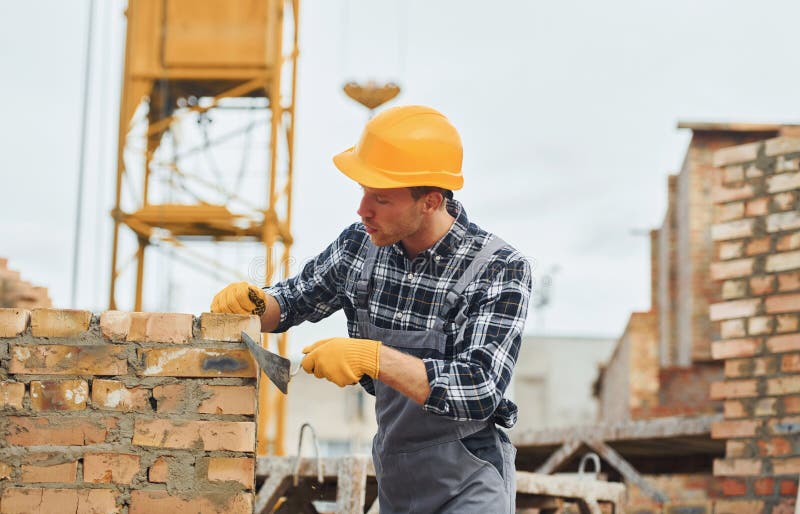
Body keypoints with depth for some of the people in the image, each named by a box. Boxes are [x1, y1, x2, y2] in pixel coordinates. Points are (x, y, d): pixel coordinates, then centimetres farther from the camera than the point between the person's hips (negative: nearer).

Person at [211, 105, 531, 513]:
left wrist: (374, 357, -36)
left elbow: (480, 393, -29)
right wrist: (250, 301, -13)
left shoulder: (501, 271, -20)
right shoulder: (361, 244, -7)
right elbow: (295, 299, 9)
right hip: (393, 478, 5)